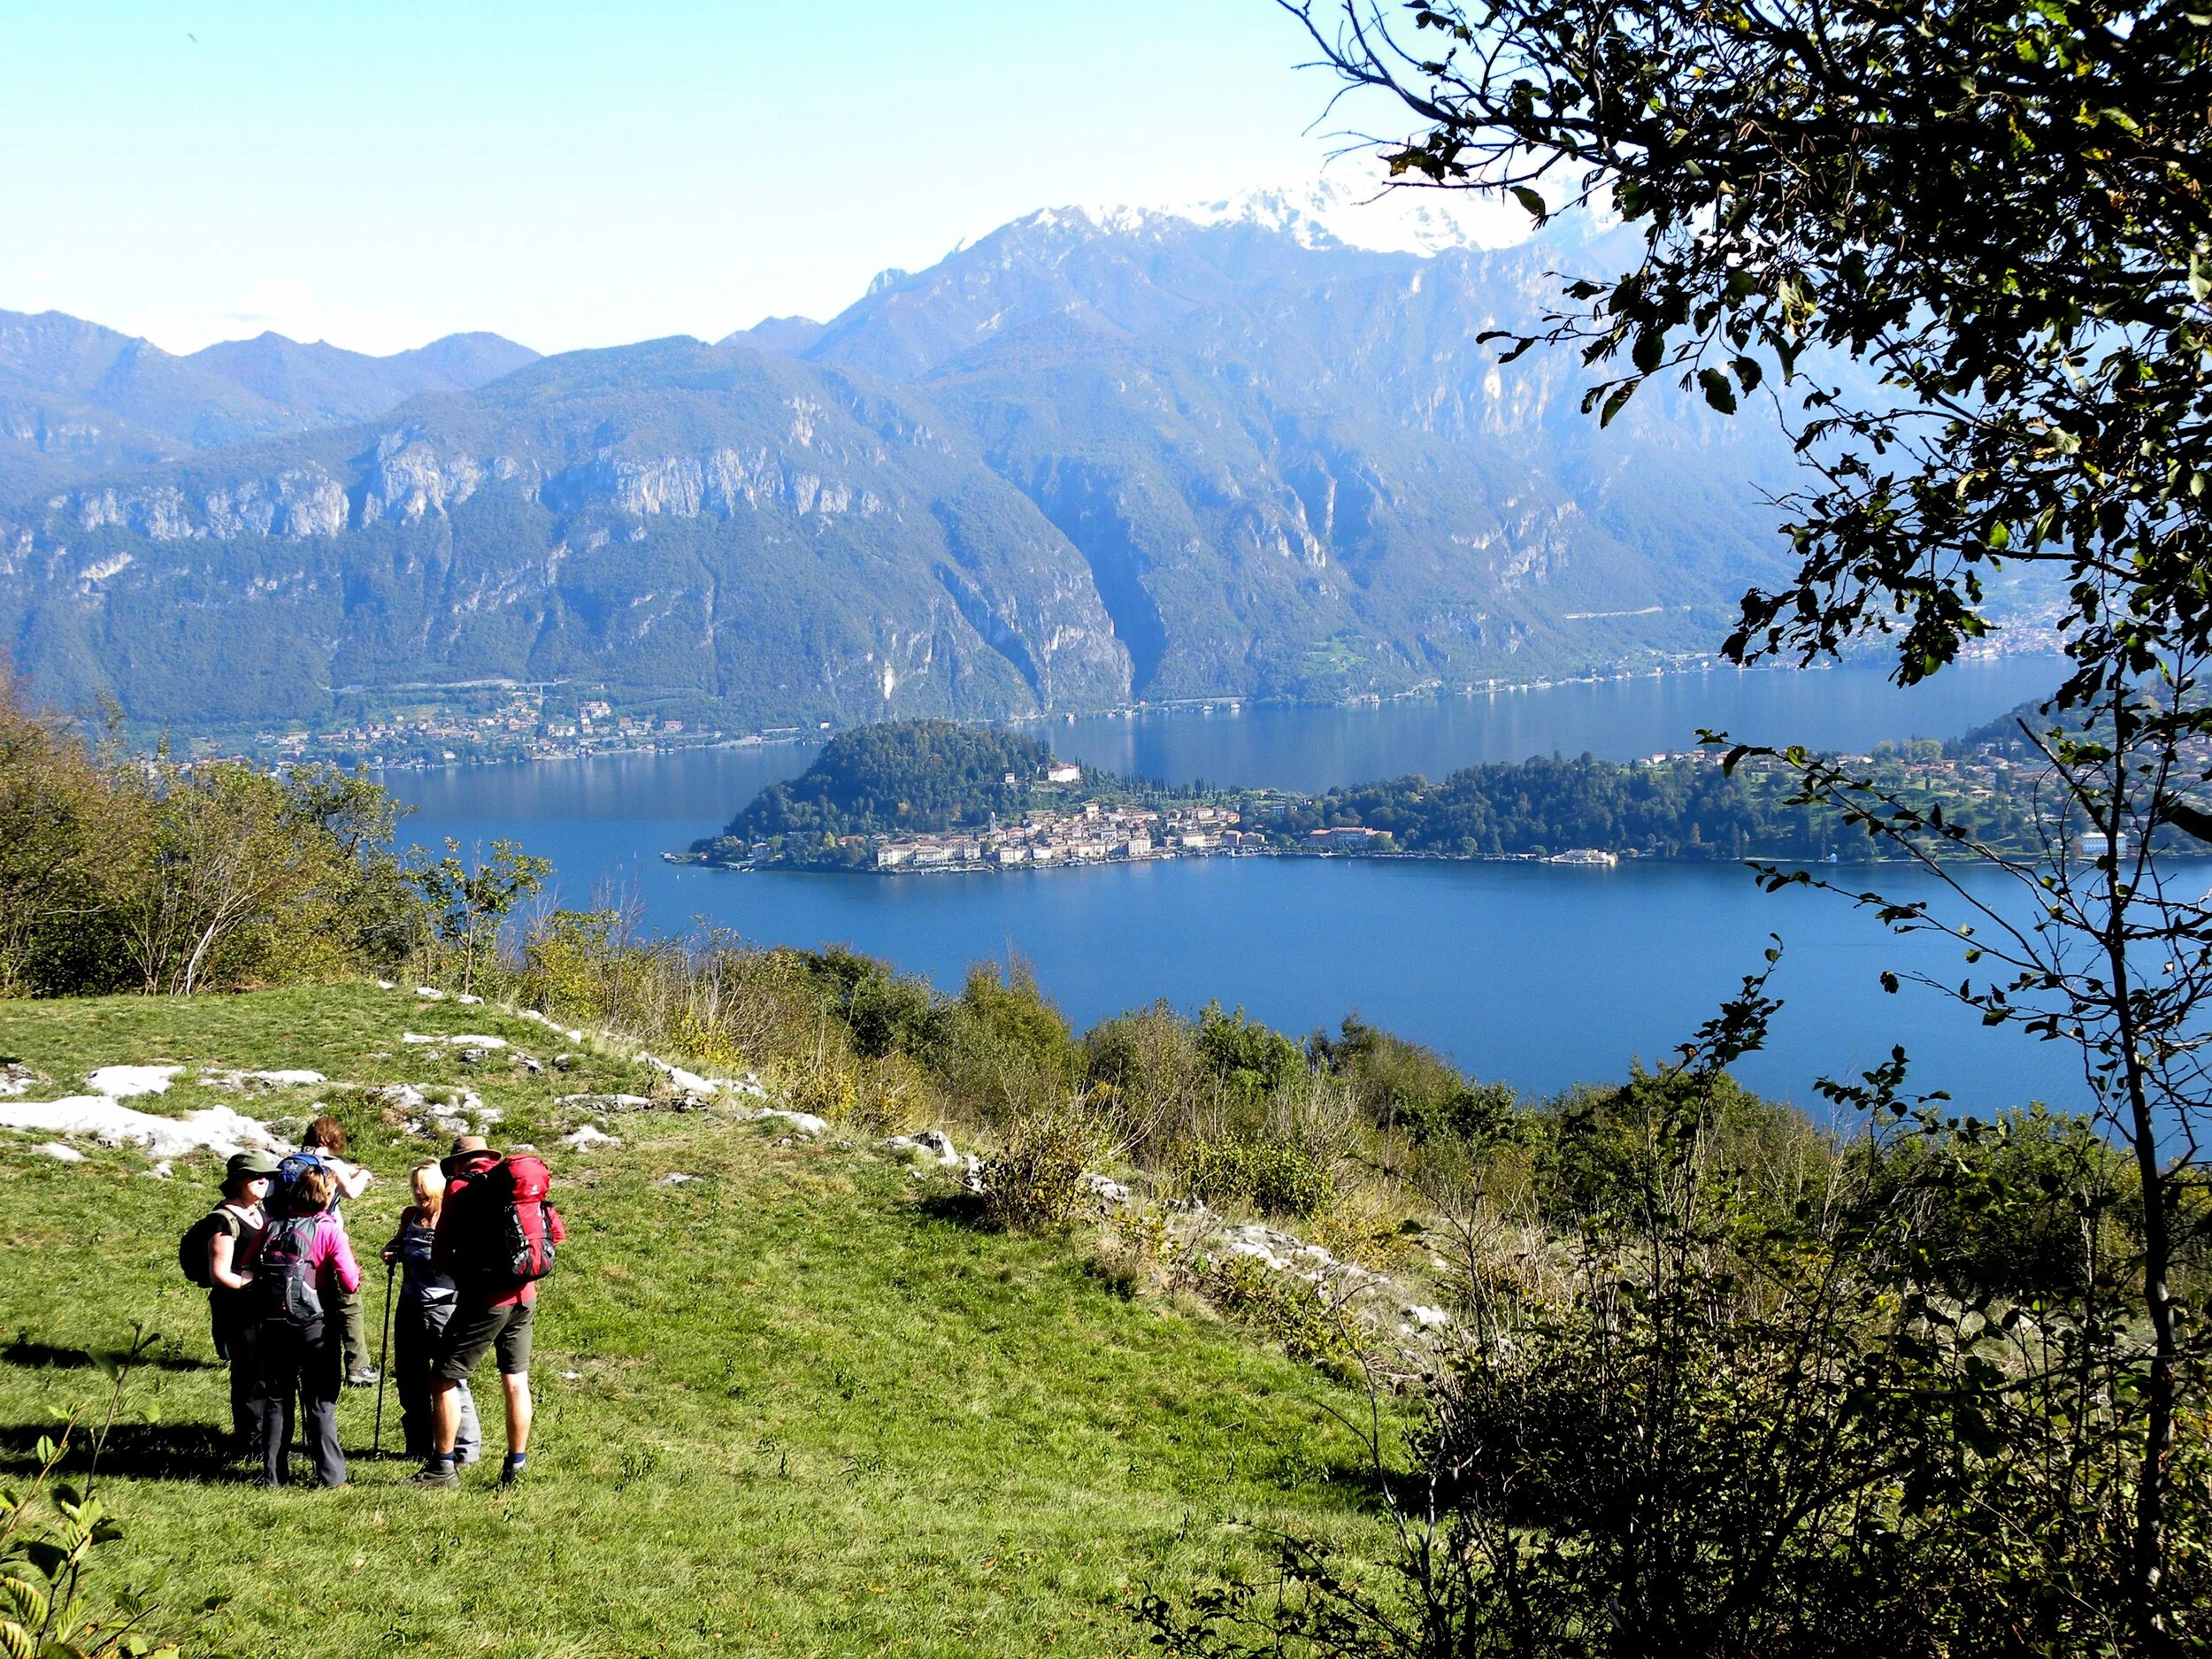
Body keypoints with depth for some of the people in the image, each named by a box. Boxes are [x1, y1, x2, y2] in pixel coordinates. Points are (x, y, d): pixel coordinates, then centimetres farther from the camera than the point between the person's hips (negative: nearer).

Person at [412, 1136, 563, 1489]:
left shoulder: (460, 1187, -6)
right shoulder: (524, 1179, 9)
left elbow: (440, 1255, -5)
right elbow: (558, 1233, 11)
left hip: (485, 1299, -6)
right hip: (525, 1297, 6)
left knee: (444, 1379, 4)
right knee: (516, 1381, 13)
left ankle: (443, 1468, 6)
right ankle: (516, 1467, 17)